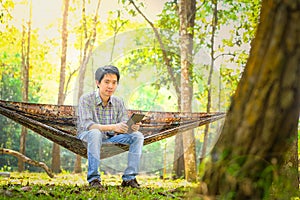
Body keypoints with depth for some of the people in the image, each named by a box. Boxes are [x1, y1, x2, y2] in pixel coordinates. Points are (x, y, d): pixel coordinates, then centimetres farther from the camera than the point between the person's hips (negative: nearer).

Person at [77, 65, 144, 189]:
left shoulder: (118, 102, 2)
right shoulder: (86, 99, -13)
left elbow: (124, 125, -4)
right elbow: (86, 125, -27)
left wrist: (133, 127, -31)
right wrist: (113, 127, -40)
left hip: (111, 138, 5)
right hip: (87, 136, -5)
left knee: (138, 136, -12)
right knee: (95, 133, -39)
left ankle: (129, 178, -14)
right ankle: (93, 178, -33)